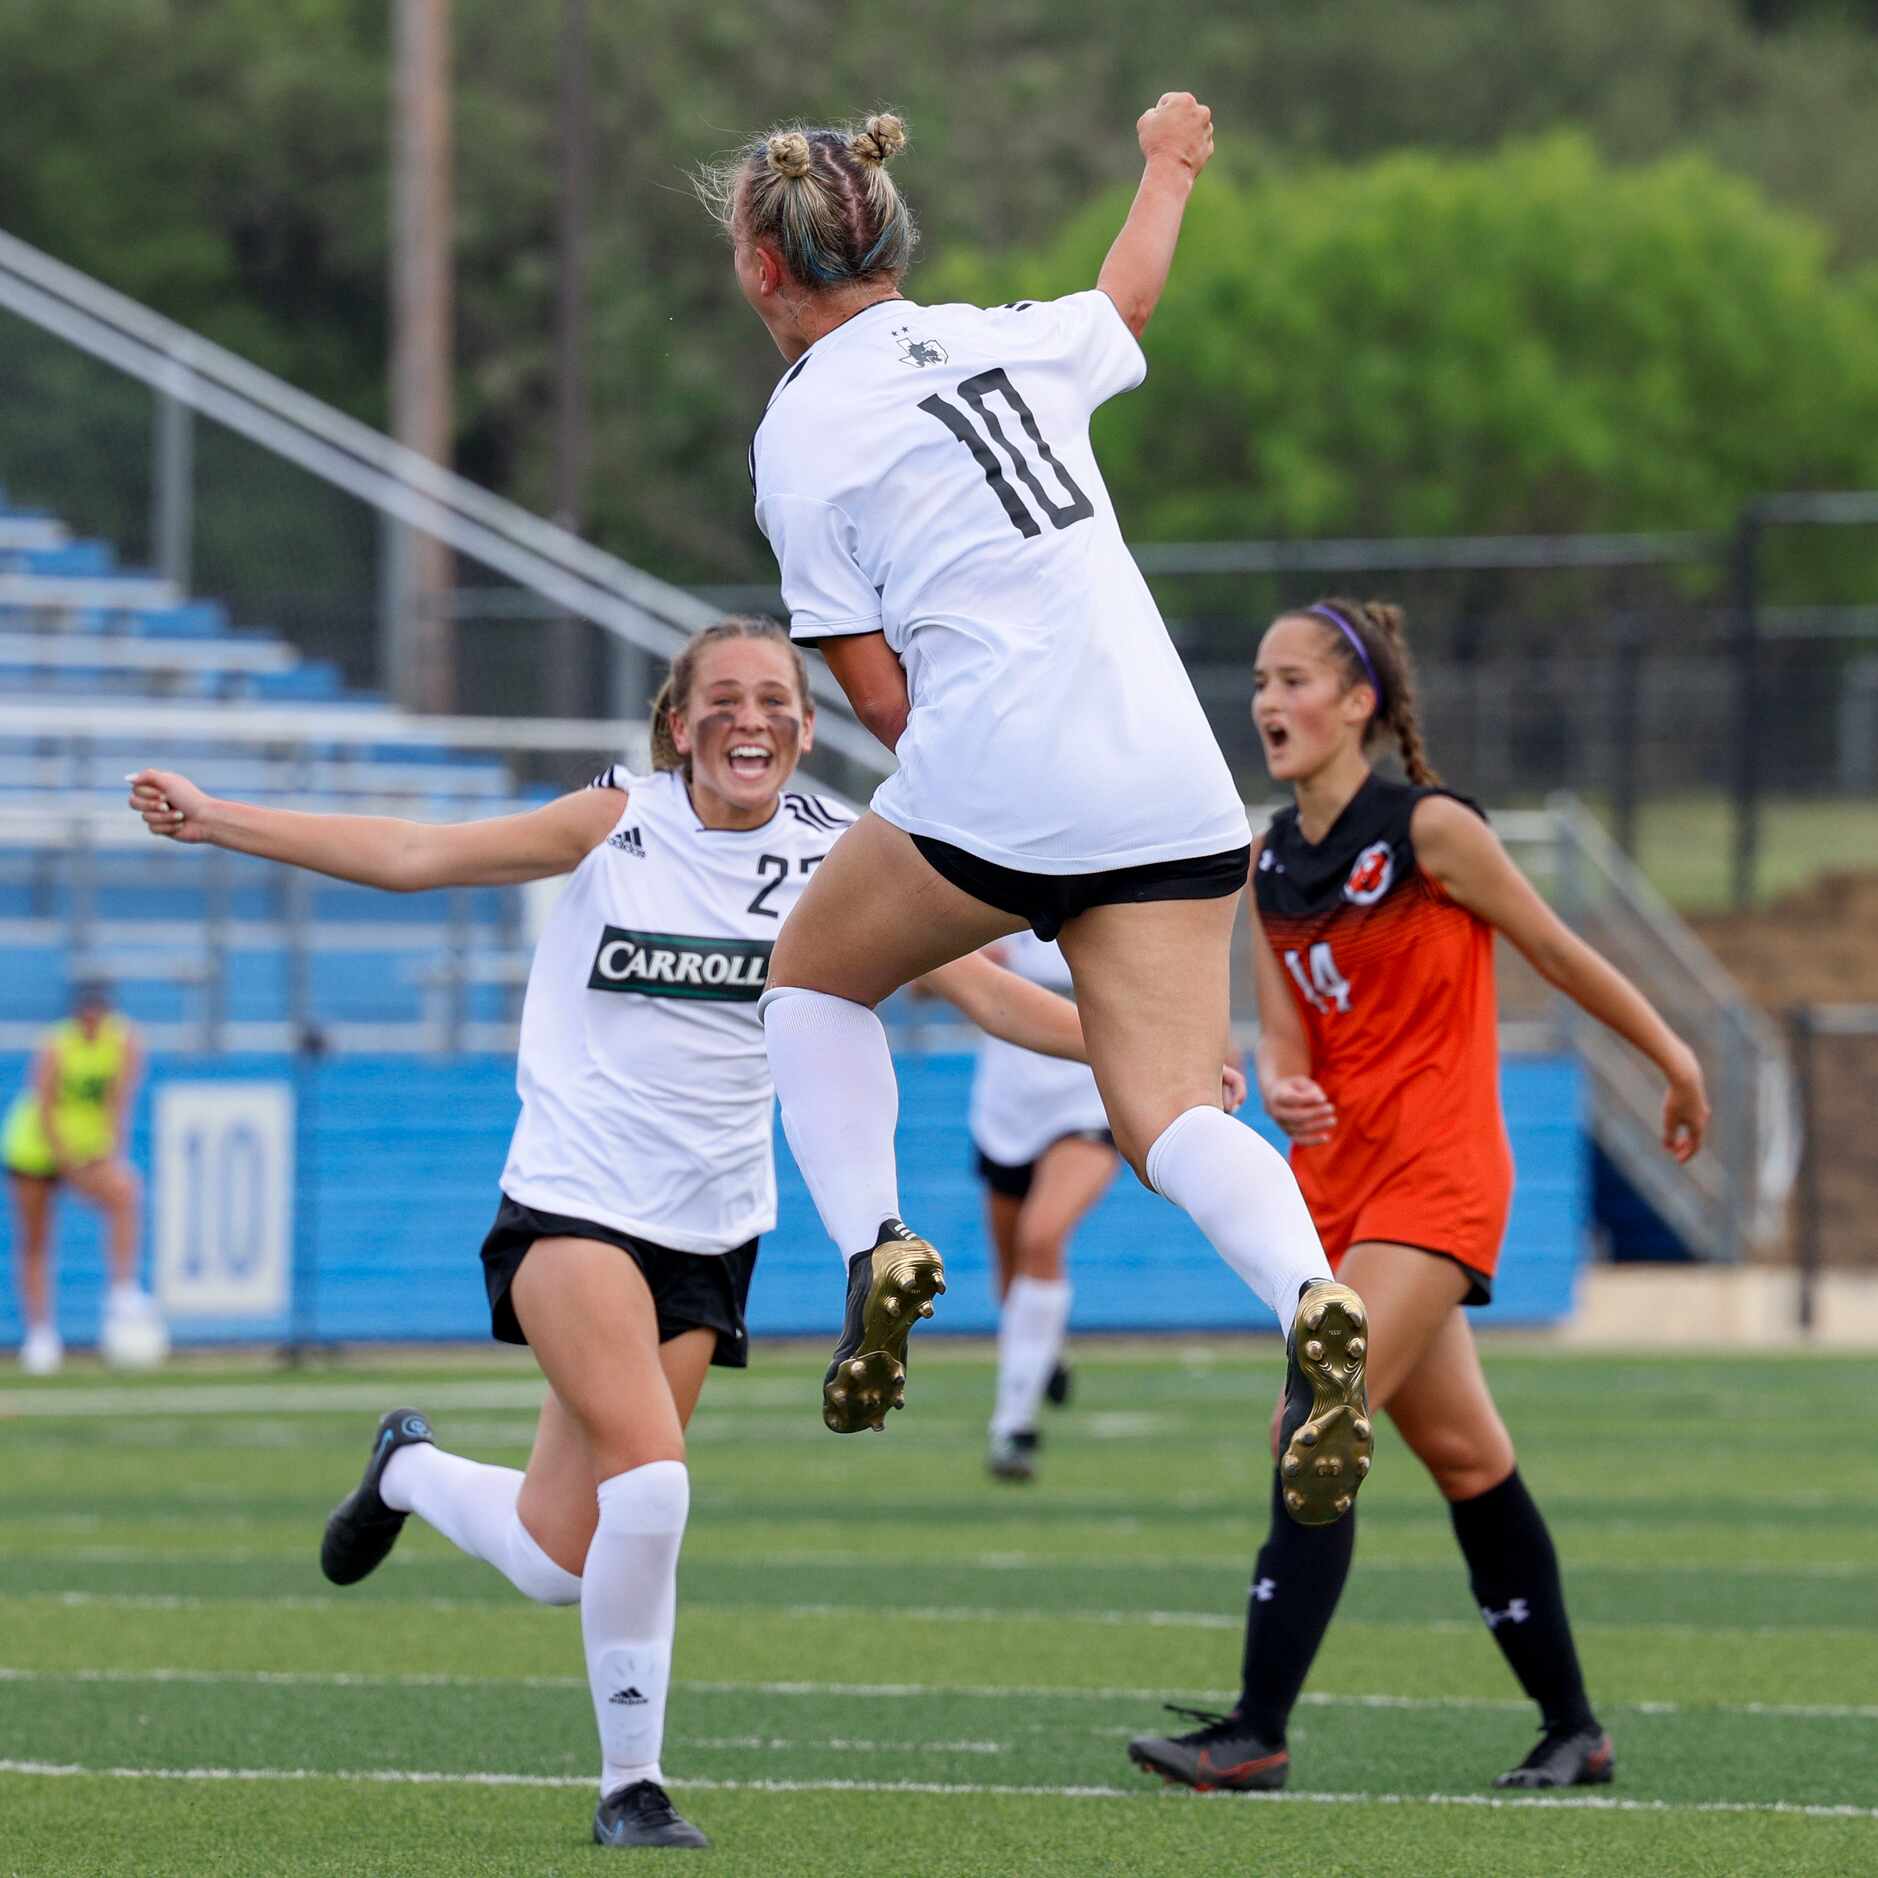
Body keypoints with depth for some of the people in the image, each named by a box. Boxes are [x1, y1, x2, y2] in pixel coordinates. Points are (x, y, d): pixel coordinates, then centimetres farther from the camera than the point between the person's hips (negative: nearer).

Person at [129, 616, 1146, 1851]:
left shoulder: (836, 858, 2)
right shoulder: (620, 823, -2)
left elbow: (982, 986, 3)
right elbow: (412, 856, 1)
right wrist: (215, 818, -3)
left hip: (707, 1233, 3)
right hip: (573, 1206, -3)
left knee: (560, 1564, 0)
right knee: (651, 1485, -23)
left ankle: (411, 1471, 34)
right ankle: (631, 1784, -5)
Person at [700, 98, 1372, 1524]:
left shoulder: (800, 438, 0)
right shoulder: (1012, 337, 15)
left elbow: (881, 698, -1)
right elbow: (1131, 297, 40)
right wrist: (1168, 170, 58)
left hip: (994, 783, -5)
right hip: (1172, 782, 5)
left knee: (813, 980, 23)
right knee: (1169, 1116, 0)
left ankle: (875, 1245, 4)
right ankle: (1310, 1299, -29)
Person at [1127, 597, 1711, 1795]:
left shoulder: (1429, 829, -11)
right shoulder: (1270, 864, 7)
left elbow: (1557, 952, -1)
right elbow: (1285, 1029, 7)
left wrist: (1673, 1057, 9)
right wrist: (1280, 1084, -16)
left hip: (1437, 1173, -7)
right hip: (1336, 1175, 7)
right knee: (1464, 1452, 13)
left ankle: (1259, 1731, -19)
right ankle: (1573, 1729, 23)